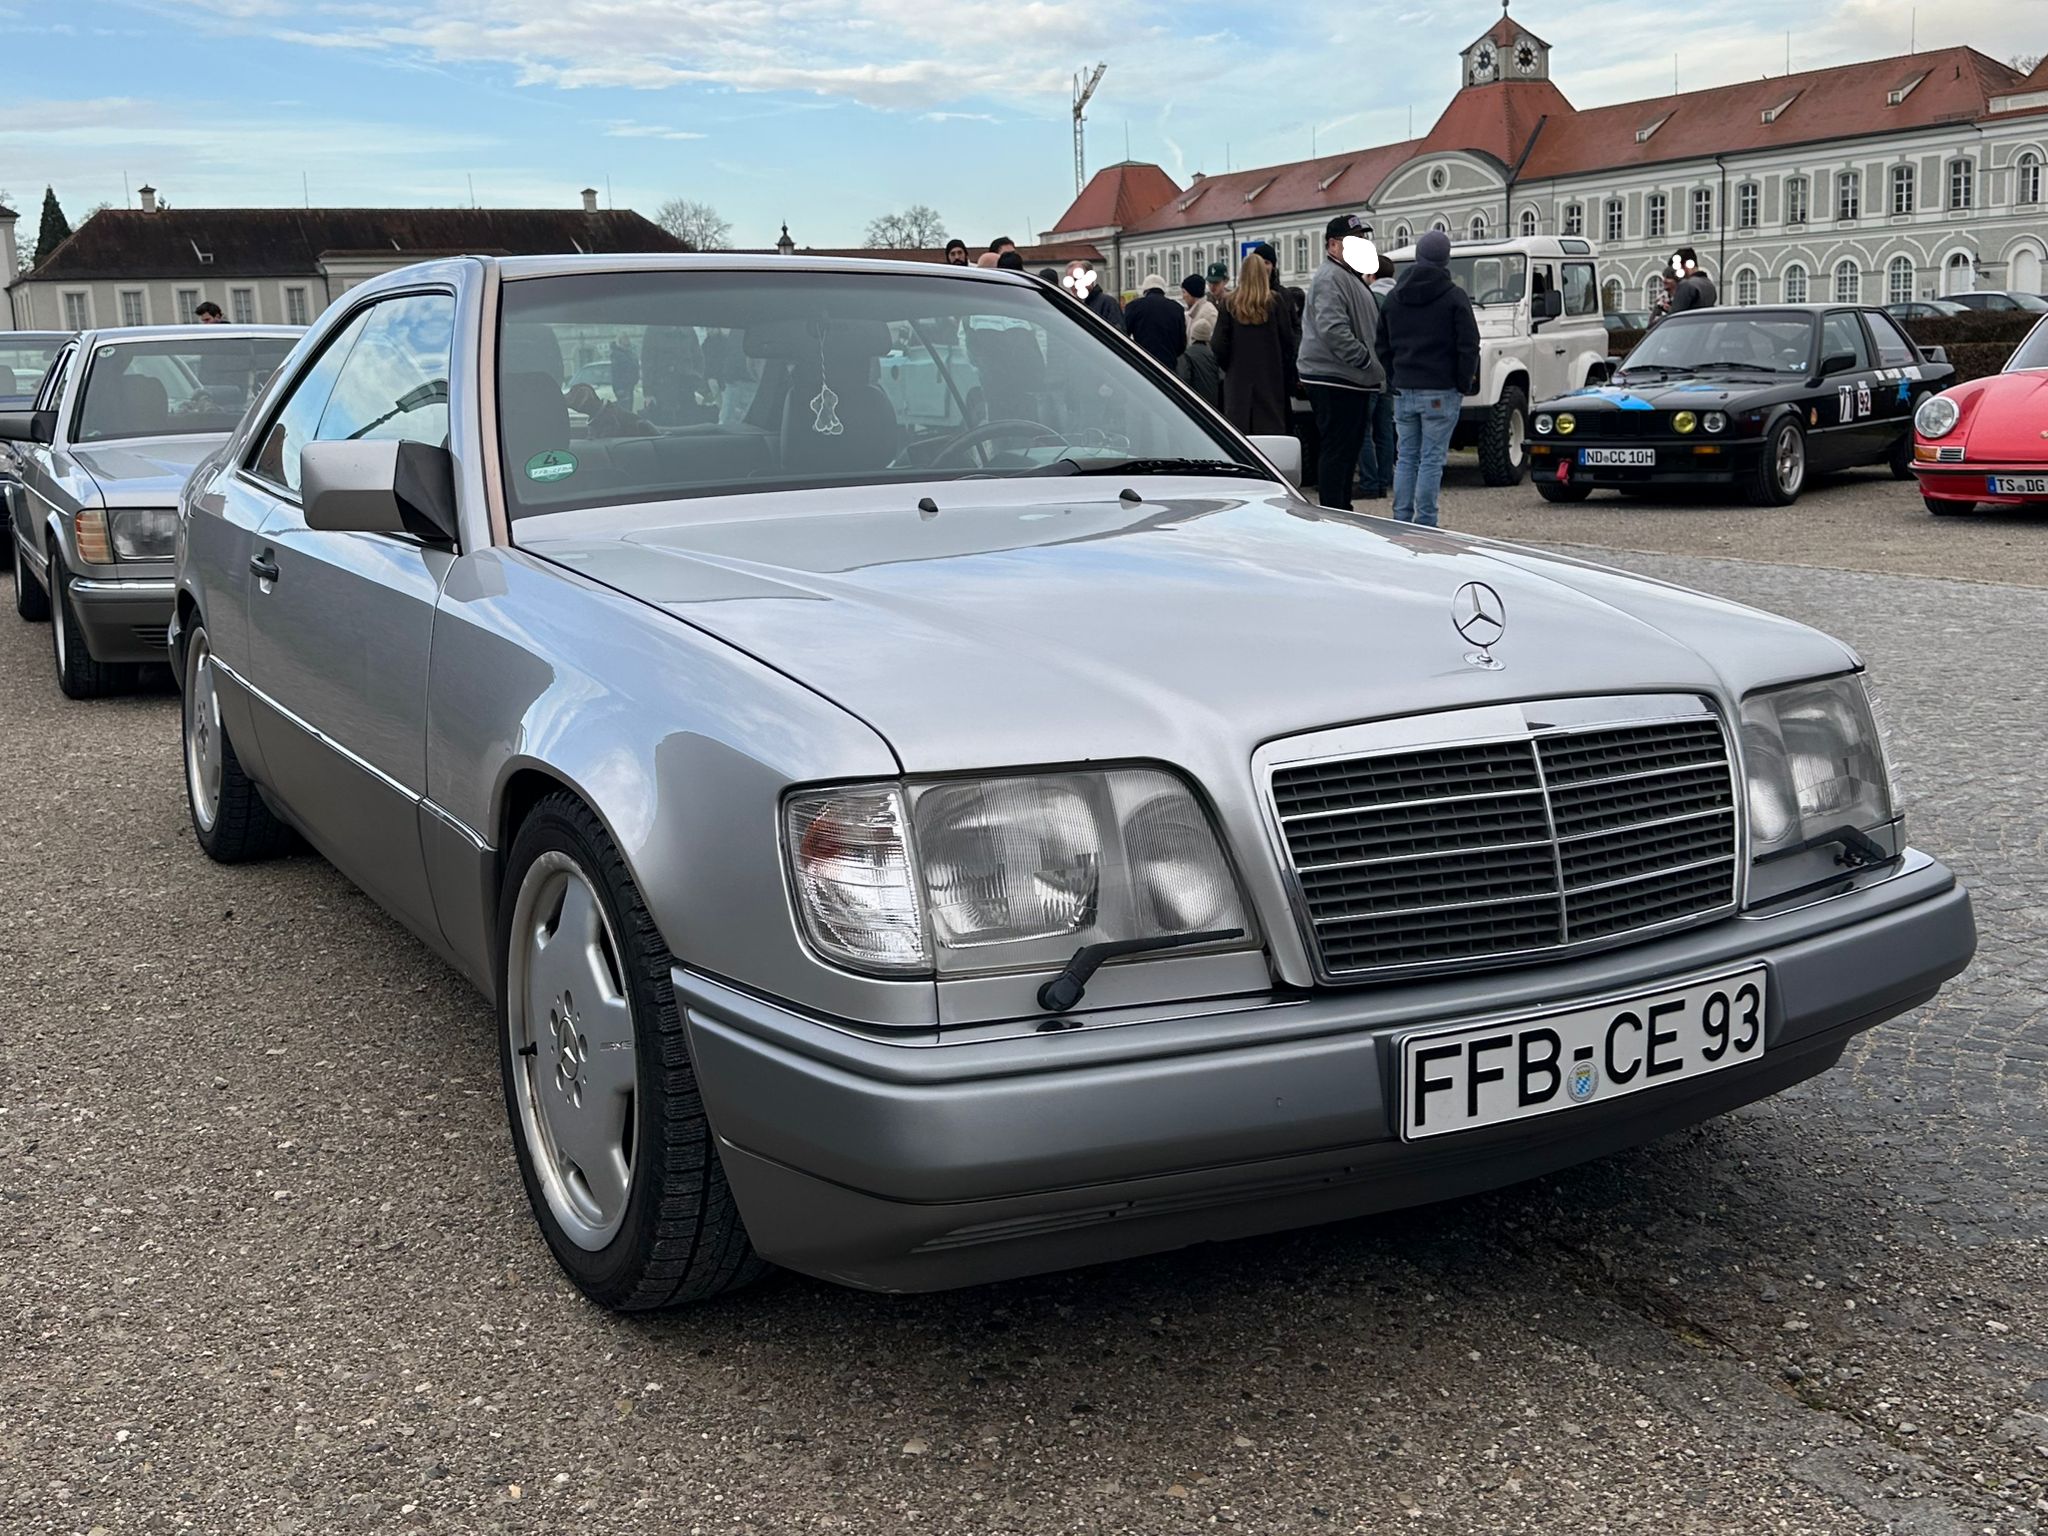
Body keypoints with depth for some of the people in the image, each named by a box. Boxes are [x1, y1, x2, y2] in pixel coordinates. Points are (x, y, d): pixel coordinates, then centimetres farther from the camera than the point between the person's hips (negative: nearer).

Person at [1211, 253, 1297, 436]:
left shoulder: (1229, 304, -2)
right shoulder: (1275, 302, -2)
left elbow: (1219, 344, -2)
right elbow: (1288, 340, 1)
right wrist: (1288, 378, 11)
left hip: (1238, 379, 0)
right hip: (1270, 377, 0)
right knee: (1271, 428, 0)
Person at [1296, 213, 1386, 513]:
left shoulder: (1351, 277, 22)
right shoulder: (1330, 278, -13)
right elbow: (1333, 331, -25)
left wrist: (1374, 369, 18)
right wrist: (1370, 362, -24)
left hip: (1352, 381, 11)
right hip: (1334, 379, -11)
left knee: (1348, 451, 14)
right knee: (1337, 451, -9)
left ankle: (1342, 512, 21)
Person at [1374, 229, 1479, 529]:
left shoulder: (1393, 298, 8)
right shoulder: (1454, 297, -7)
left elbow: (1382, 347, 12)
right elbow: (1468, 347, -9)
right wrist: (1465, 385, 0)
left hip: (1403, 391, 4)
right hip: (1441, 392, -4)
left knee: (1406, 458, 10)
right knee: (1432, 460, -2)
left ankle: (1401, 523, 9)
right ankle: (1425, 525, -2)